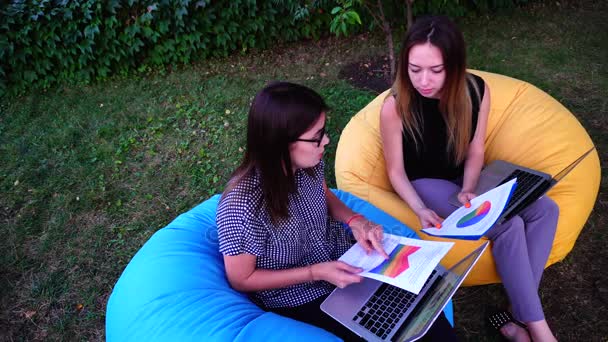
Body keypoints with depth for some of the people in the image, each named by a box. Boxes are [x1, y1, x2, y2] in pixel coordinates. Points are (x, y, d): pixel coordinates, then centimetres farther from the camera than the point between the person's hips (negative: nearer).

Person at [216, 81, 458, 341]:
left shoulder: (308, 162, -15)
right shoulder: (243, 205, -33)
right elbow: (241, 280, -18)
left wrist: (356, 221, -11)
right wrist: (316, 272, -25)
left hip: (341, 256, 5)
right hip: (297, 297, -5)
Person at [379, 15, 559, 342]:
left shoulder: (476, 90, -13)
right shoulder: (395, 105, -25)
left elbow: (475, 151, -1)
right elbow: (396, 170, -14)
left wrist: (468, 189, -18)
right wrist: (421, 210, -28)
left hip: (464, 177, 6)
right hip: (426, 183, -5)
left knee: (545, 209, -12)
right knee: (508, 225, -24)